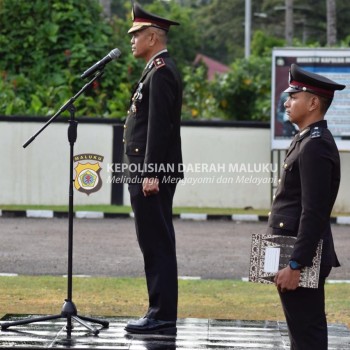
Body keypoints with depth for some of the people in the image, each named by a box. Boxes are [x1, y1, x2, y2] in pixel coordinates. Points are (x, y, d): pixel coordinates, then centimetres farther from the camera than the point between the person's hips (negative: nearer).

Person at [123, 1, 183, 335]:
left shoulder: (161, 72, -14)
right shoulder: (158, 70, 18)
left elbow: (159, 126, -20)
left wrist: (151, 174, -23)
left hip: (153, 172, -11)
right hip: (149, 172, 11)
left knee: (156, 243, -8)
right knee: (155, 243, 11)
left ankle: (162, 316, -7)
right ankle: (161, 313, 15)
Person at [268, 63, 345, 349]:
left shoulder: (315, 146, -18)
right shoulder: (308, 140, 15)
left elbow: (314, 213, -23)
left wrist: (295, 265, -23)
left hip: (303, 255, -10)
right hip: (299, 253, 10)